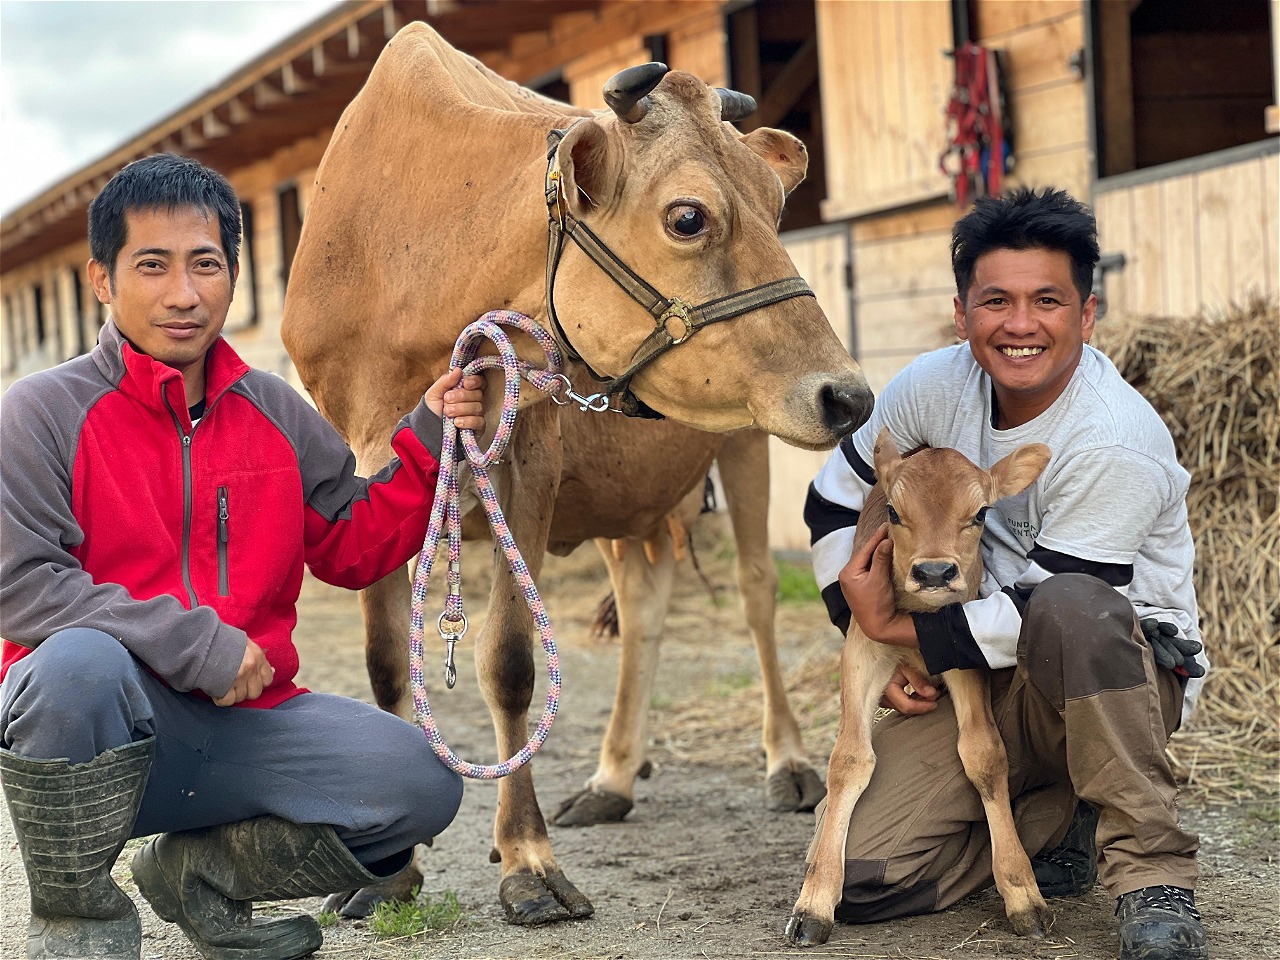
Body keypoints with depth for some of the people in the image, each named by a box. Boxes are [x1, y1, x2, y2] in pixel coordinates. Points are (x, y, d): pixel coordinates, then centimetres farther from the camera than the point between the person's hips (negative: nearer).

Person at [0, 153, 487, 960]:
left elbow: (354, 549, 16)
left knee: (420, 784, -16)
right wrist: (192, 644, -19)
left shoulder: (277, 413, 11)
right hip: (103, 724, -4)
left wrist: (427, 443, 0)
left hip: (246, 718, 5)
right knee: (78, 663, -39)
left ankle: (199, 870, 10)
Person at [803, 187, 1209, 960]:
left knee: (1072, 612, -41)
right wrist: (880, 656, -1)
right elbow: (835, 500, 7)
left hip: (1127, 674, -5)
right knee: (863, 881, -13)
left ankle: (1152, 872, -25)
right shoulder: (936, 387, -7)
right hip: (980, 674, 5)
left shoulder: (1118, 446, -24)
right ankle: (1055, 821, 12)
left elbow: (1040, 615, -22)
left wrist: (893, 626, -13)